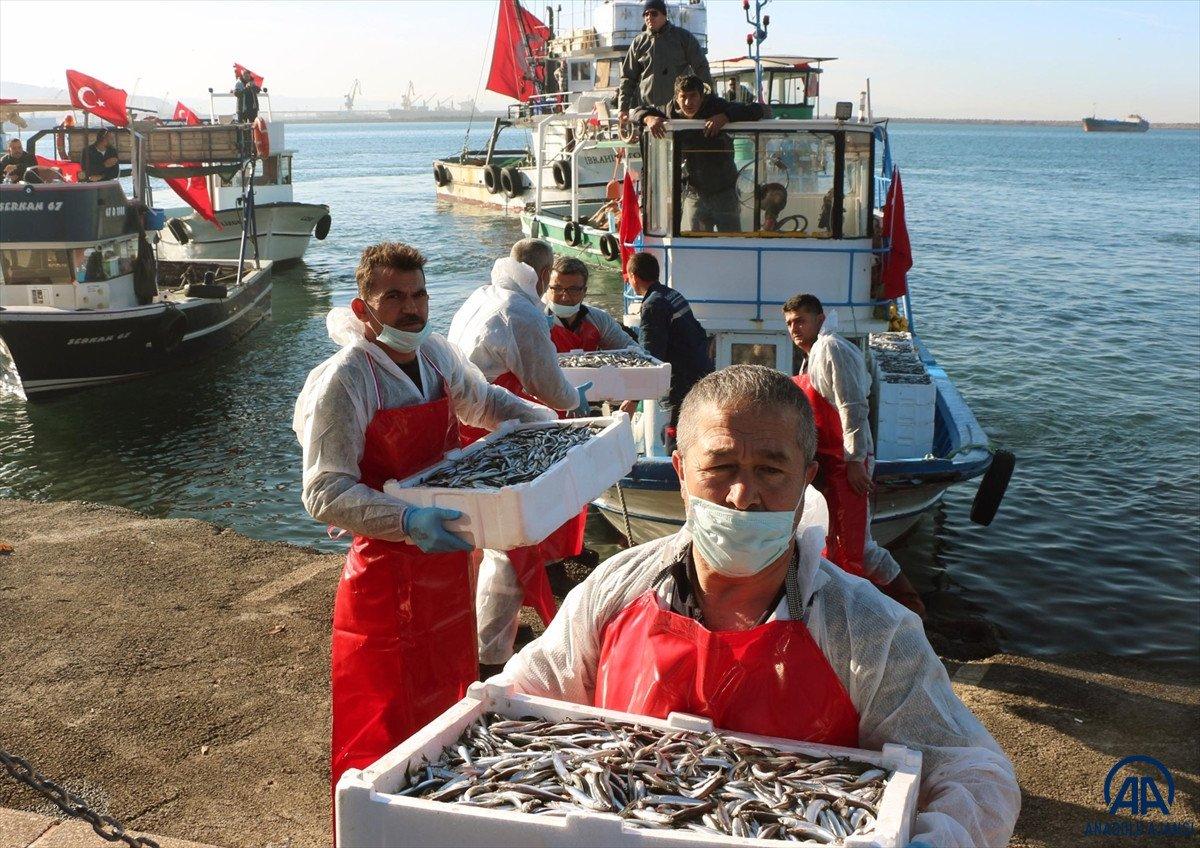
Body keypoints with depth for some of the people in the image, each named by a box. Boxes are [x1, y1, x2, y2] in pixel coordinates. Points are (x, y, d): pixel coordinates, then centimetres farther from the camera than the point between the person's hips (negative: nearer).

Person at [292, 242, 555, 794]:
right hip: (388, 572, -7)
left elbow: (483, 401, 23)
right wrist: (408, 522, -37)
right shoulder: (344, 381, -19)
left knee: (449, 704, 20)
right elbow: (324, 493, -25)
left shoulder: (435, 354, 3)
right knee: (391, 729, 2)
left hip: (447, 560, 7)